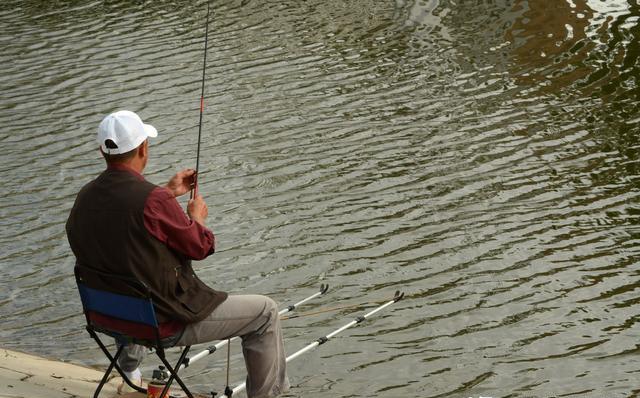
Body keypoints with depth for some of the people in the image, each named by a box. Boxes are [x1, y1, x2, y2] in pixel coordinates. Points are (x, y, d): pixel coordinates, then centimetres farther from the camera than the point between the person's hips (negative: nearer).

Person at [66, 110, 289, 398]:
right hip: (166, 321, -8)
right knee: (265, 312, 5)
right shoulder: (153, 201, -28)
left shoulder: (85, 198, -5)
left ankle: (130, 367, 54)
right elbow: (201, 247, -13)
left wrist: (168, 192, 22)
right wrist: (197, 217, 7)